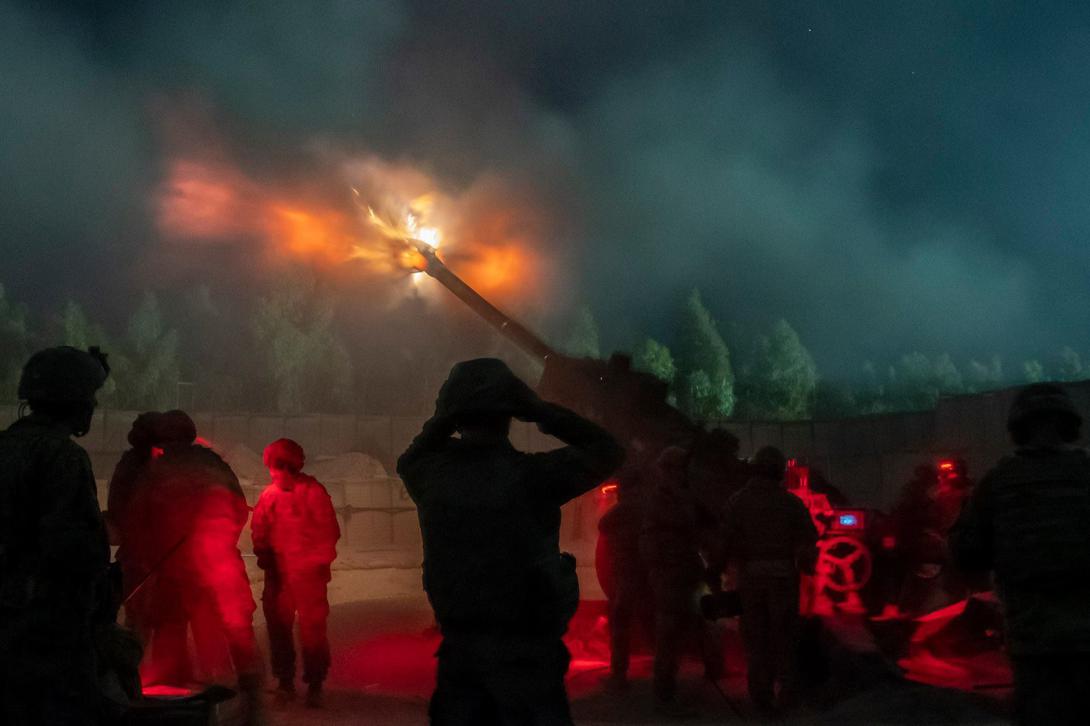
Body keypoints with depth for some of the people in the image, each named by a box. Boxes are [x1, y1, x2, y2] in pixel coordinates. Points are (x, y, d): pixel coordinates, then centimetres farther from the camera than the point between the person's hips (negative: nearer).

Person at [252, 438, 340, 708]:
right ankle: (285, 681, 24)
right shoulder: (269, 495, 3)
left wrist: (319, 562, -9)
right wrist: (264, 554, -5)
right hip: (278, 572, 4)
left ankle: (314, 685, 9)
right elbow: (260, 532, 9)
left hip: (307, 573, -4)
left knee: (312, 628, -1)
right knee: (277, 625, 10)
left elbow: (328, 531, -5)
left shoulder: (312, 491, -8)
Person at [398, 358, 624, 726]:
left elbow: (411, 456, 22)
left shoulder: (429, 474, -4)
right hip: (525, 649, -4)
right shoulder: (530, 475, -16)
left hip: (460, 646, 5)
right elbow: (606, 450, -1)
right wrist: (538, 409, 0)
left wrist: (451, 417, 11)